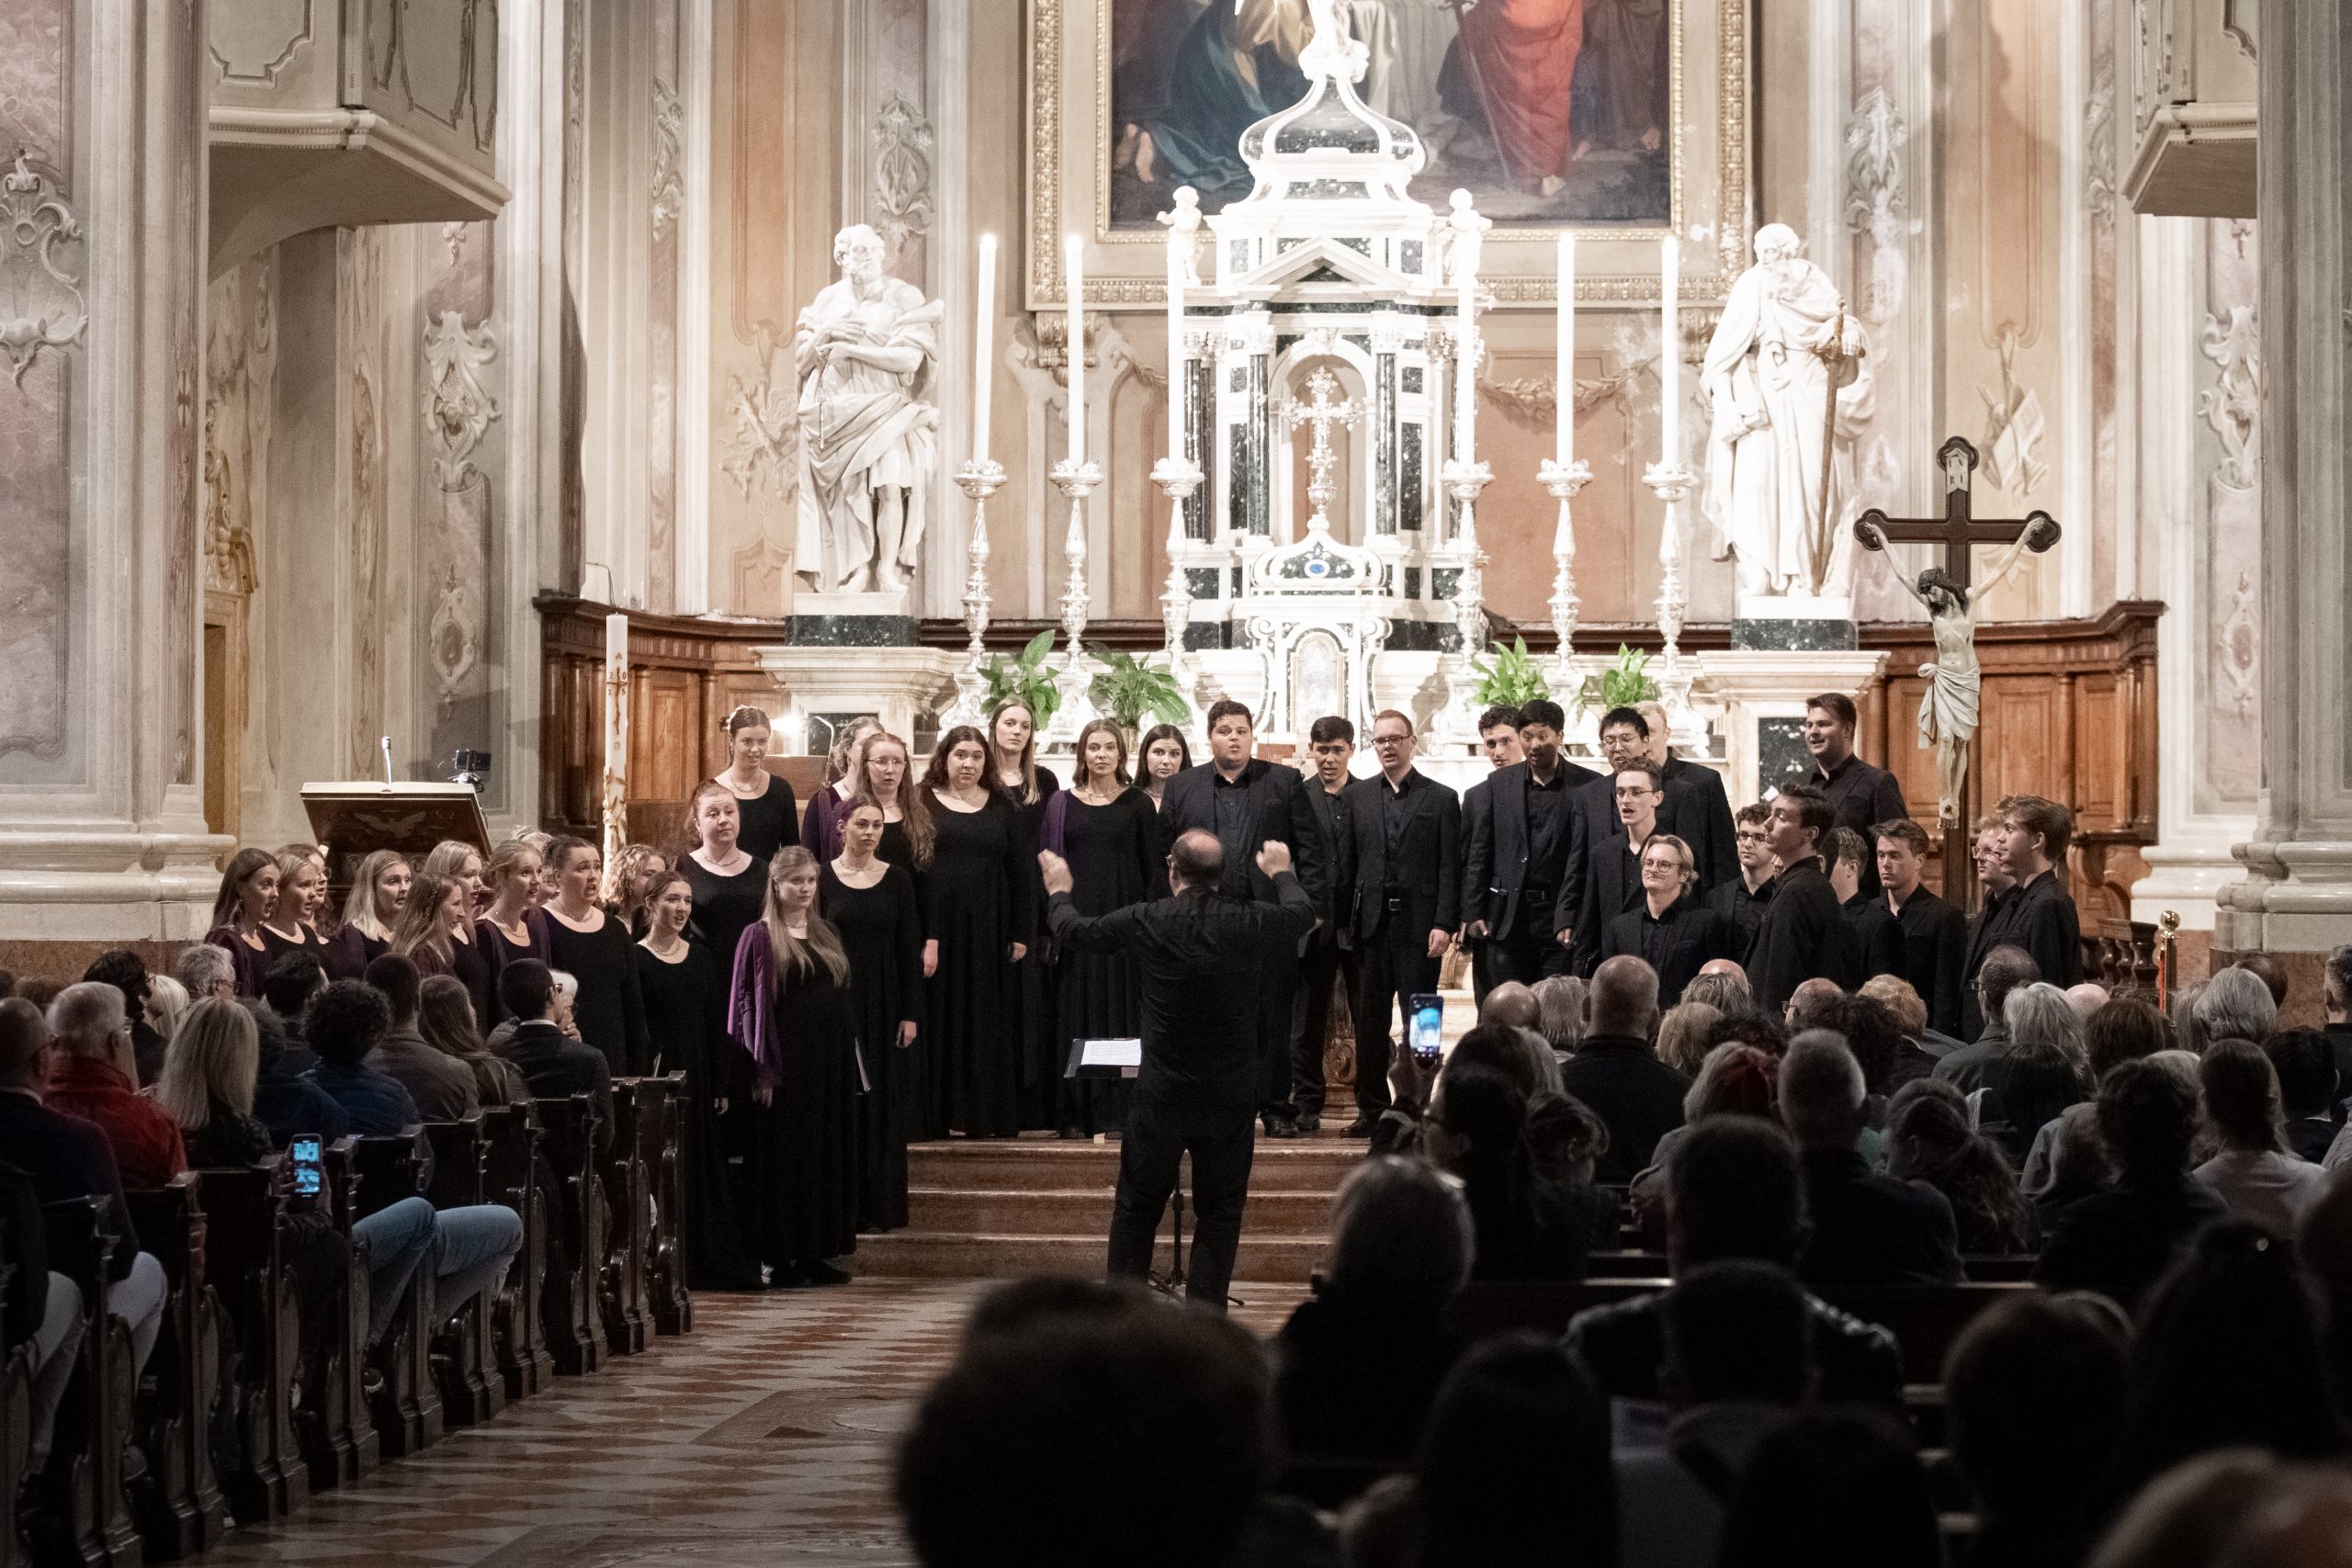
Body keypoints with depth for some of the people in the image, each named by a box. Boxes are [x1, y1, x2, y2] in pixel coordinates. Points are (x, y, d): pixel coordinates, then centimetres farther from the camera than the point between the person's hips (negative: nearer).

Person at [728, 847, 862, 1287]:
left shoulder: (826, 933, 14)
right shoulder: (759, 937, -5)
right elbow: (748, 1004, -8)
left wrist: (850, 1060, 11)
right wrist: (762, 1070, -15)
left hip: (830, 1062, 6)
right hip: (786, 1062, -6)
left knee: (828, 1154, 7)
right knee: (784, 1156, -2)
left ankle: (814, 1252, 14)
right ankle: (779, 1255, 3)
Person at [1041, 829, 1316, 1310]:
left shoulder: (1144, 922, -12)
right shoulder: (1247, 921, -12)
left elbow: (1073, 932, 5)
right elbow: (1302, 914, 11)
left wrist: (1057, 892, 26)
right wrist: (1281, 874, 32)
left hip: (1162, 1095, 0)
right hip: (1230, 1098, 0)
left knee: (1136, 1207, 13)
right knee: (1219, 1211, 11)